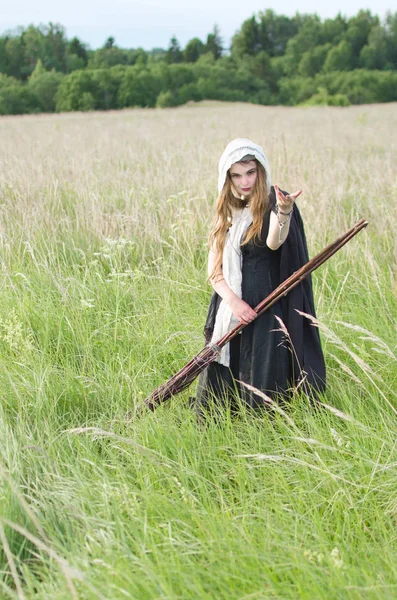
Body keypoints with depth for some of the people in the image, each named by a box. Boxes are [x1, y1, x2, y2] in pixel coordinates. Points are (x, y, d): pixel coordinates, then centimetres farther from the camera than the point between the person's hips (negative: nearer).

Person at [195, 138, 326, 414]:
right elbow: (214, 268, 7)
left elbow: (274, 242, -29)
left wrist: (284, 213, -50)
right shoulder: (228, 213, 12)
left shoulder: (275, 203, -6)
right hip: (230, 314, 6)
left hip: (268, 316, -6)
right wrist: (233, 300, -12)